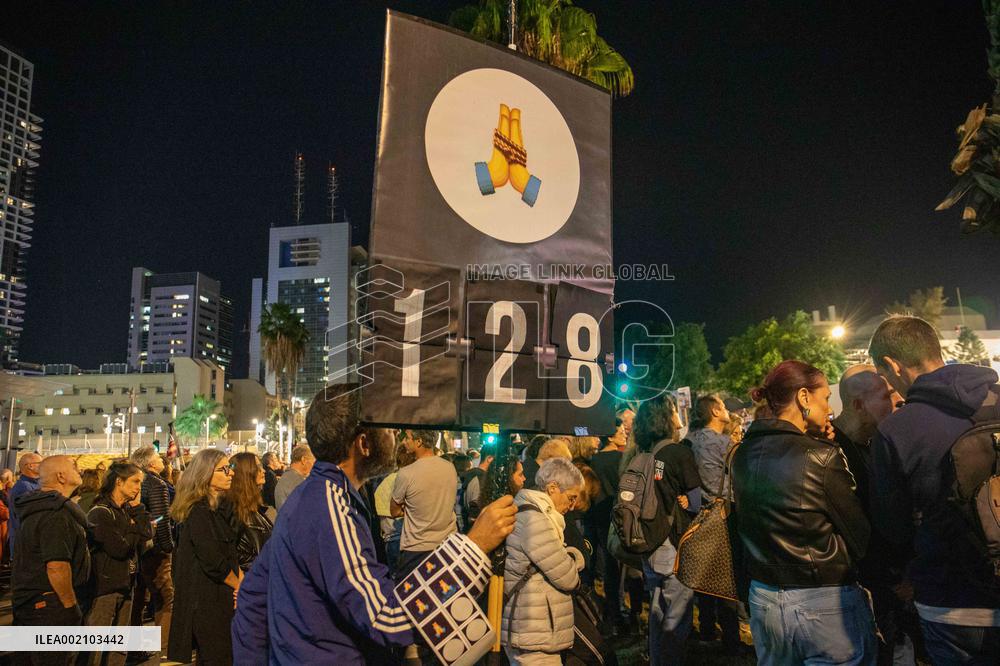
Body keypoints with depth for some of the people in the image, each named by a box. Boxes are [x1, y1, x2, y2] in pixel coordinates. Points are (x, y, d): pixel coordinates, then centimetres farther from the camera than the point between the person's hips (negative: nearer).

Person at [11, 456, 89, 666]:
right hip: (50, 607, -10)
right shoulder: (57, 513, -21)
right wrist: (71, 606, -17)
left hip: (30, 601, 10)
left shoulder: (37, 508, 13)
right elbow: (56, 566, -28)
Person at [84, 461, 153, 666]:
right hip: (104, 587, -8)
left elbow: (147, 534, -1)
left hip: (125, 586, 8)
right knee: (96, 647, -1)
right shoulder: (100, 513, -14)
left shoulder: (128, 509, 12)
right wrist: (135, 530, -5)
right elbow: (119, 549, -20)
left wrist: (137, 507, -7)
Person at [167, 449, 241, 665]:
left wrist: (243, 580, -1)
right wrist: (238, 585, -6)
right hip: (206, 601, -9)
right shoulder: (199, 512, -16)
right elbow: (213, 561, -19)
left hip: (219, 598, 9)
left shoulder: (220, 508, 13)